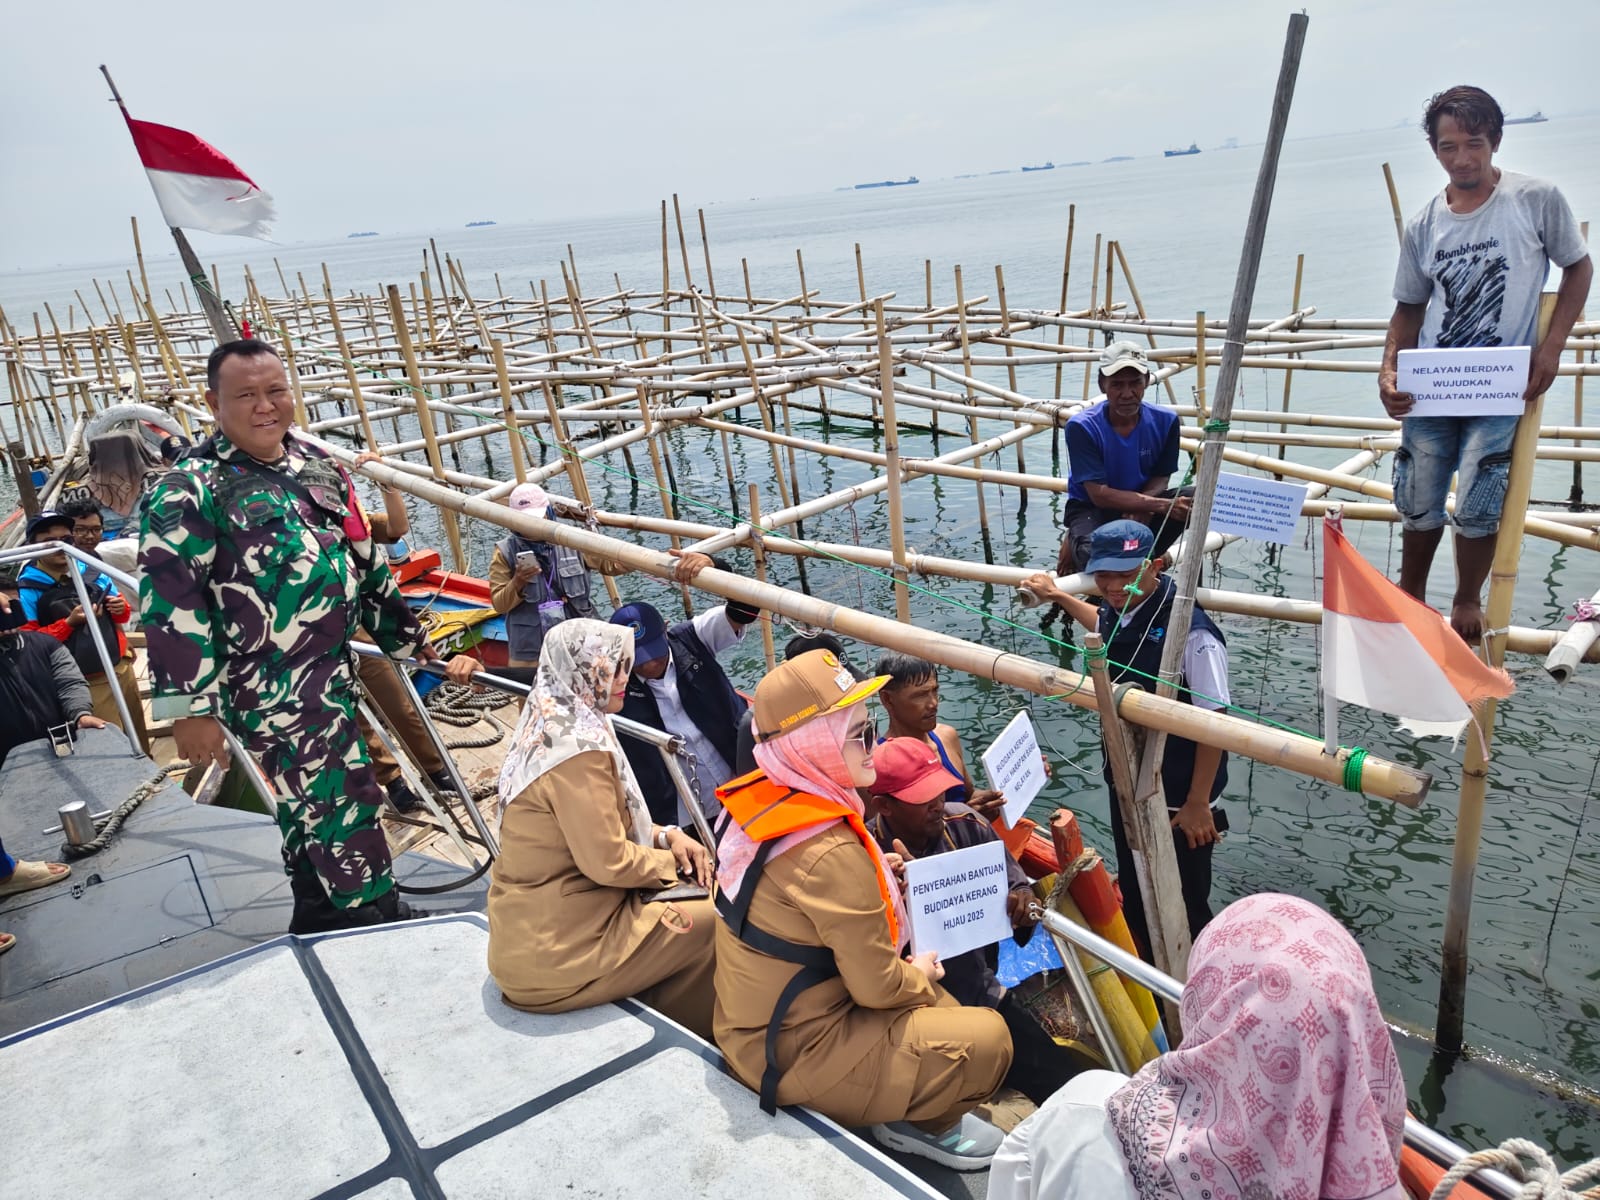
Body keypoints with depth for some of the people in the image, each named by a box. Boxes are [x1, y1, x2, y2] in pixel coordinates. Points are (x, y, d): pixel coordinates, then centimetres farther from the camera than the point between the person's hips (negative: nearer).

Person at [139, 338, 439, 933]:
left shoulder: (316, 463, 10)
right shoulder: (191, 490, -12)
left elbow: (364, 559, 18)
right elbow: (171, 603, -16)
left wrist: (407, 635, 20)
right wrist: (190, 708, -18)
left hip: (332, 672, 8)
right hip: (272, 692, -7)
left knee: (312, 809, 18)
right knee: (342, 806, -5)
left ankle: (316, 925, 34)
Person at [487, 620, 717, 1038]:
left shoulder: (553, 728, 8)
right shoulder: (579, 747, -22)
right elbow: (608, 860, -22)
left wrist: (664, 835, 4)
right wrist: (671, 861, -5)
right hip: (558, 954, -9)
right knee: (716, 923, 1)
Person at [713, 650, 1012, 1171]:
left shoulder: (763, 799, -6)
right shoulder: (831, 853, -31)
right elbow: (879, 986, -21)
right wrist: (921, 975, -1)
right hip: (796, 1054, -9)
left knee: (933, 1003, 21)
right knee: (986, 1037, -5)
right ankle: (922, 1124, 17)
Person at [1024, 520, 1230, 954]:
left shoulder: (1190, 630, -29)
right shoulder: (1116, 611, -4)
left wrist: (1198, 804, -19)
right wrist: (1057, 595, 32)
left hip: (1178, 803, -8)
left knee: (1183, 911, 9)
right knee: (1133, 900, 25)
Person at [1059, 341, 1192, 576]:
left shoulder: (1165, 420, -9)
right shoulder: (1082, 427, -21)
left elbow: (1161, 478, 0)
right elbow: (1099, 494, -23)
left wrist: (1142, 508, -24)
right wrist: (1161, 506, -31)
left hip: (1144, 501, 5)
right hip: (1091, 509, -5)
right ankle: (1074, 545, 2)